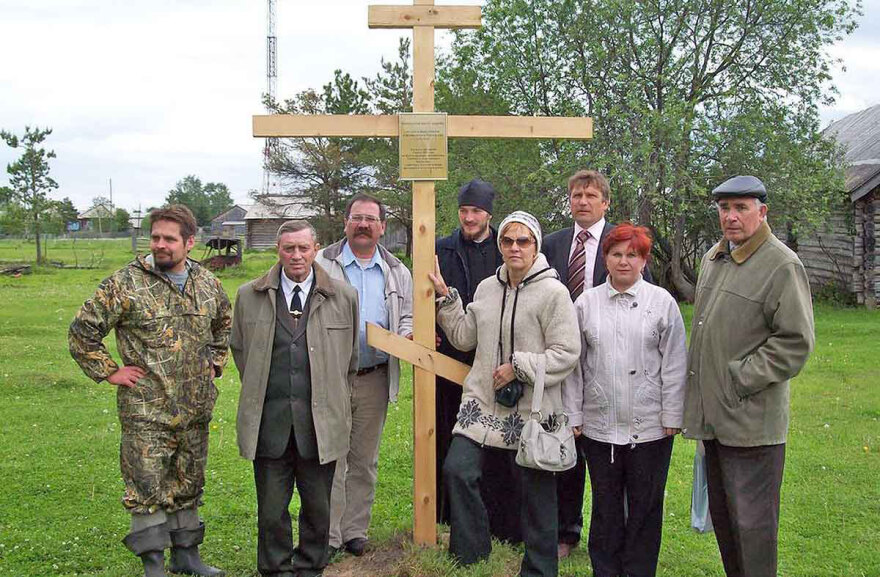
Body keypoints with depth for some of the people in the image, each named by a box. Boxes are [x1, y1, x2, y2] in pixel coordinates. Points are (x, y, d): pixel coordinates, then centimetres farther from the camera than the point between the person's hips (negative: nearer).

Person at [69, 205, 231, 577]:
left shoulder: (207, 283, 6)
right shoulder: (126, 284, -9)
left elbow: (223, 325, 24)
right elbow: (81, 331, -5)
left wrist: (214, 363, 14)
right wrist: (109, 371, -7)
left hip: (196, 408, 5)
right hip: (146, 410, -5)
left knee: (189, 484, 15)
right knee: (148, 487, 0)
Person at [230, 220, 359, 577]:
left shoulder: (343, 297, 3)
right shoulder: (250, 296, 5)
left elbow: (350, 359, 14)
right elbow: (239, 350, 18)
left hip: (320, 423, 0)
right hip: (269, 422, 0)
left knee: (318, 506, 10)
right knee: (272, 508, 7)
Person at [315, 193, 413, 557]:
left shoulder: (397, 272, 11)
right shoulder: (323, 264, 1)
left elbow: (405, 316, 16)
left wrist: (406, 335, -6)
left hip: (375, 380, 3)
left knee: (364, 461, 12)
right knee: (331, 459, -1)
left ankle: (355, 531, 24)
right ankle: (328, 537, 9)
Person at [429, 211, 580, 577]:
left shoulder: (553, 292, -11)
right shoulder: (486, 288, 9)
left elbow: (566, 353, -13)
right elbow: (465, 338, 14)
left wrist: (518, 367, -16)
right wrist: (445, 298, 8)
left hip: (531, 409, -5)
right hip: (484, 402, 5)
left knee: (534, 491, 7)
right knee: (458, 471, -6)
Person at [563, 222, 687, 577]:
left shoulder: (662, 302, 0)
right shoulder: (586, 303, 4)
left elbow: (674, 365, 0)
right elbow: (574, 364, 7)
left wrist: (672, 416, -3)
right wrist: (574, 415, 5)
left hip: (649, 426, -1)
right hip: (600, 424, 2)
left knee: (645, 507, 9)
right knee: (605, 505, 13)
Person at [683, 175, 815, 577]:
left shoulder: (782, 265, -13)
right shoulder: (713, 258, 12)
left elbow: (796, 341, -16)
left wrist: (741, 380, -16)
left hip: (751, 419, -8)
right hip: (712, 415, 8)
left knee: (752, 522, 0)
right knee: (721, 514, 20)